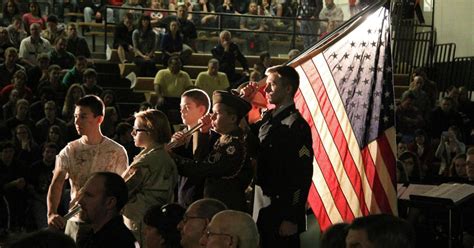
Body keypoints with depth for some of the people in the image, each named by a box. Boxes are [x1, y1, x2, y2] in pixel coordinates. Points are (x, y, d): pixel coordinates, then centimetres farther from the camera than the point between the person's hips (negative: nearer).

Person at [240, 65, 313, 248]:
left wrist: (292, 219, -20)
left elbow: (302, 176, -19)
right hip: (264, 207, 8)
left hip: (283, 210, -8)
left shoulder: (296, 125, -16)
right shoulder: (268, 118, 8)